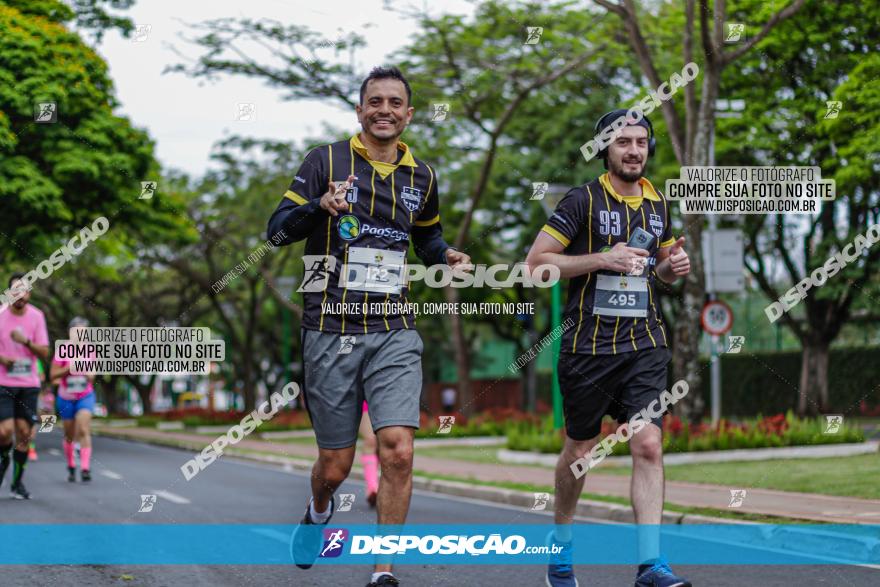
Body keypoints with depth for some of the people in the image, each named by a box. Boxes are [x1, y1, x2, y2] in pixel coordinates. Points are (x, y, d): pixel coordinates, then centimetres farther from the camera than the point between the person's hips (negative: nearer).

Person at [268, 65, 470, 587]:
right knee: (335, 466, 5)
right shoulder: (327, 160, 0)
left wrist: (448, 257, 6)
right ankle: (319, 513, 42)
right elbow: (279, 228, -4)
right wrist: (322, 205, -23)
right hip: (331, 332, -2)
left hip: (395, 333, 2)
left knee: (398, 450, -16)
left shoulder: (422, 176, 12)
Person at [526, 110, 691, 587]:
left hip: (645, 344, 3)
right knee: (580, 450, 10)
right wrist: (602, 259, -19)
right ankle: (561, 542, 33)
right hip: (589, 345, -3)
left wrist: (674, 267, 1)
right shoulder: (584, 200, -6)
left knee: (648, 447, -10)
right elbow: (536, 261, -10)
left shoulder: (658, 203, 10)